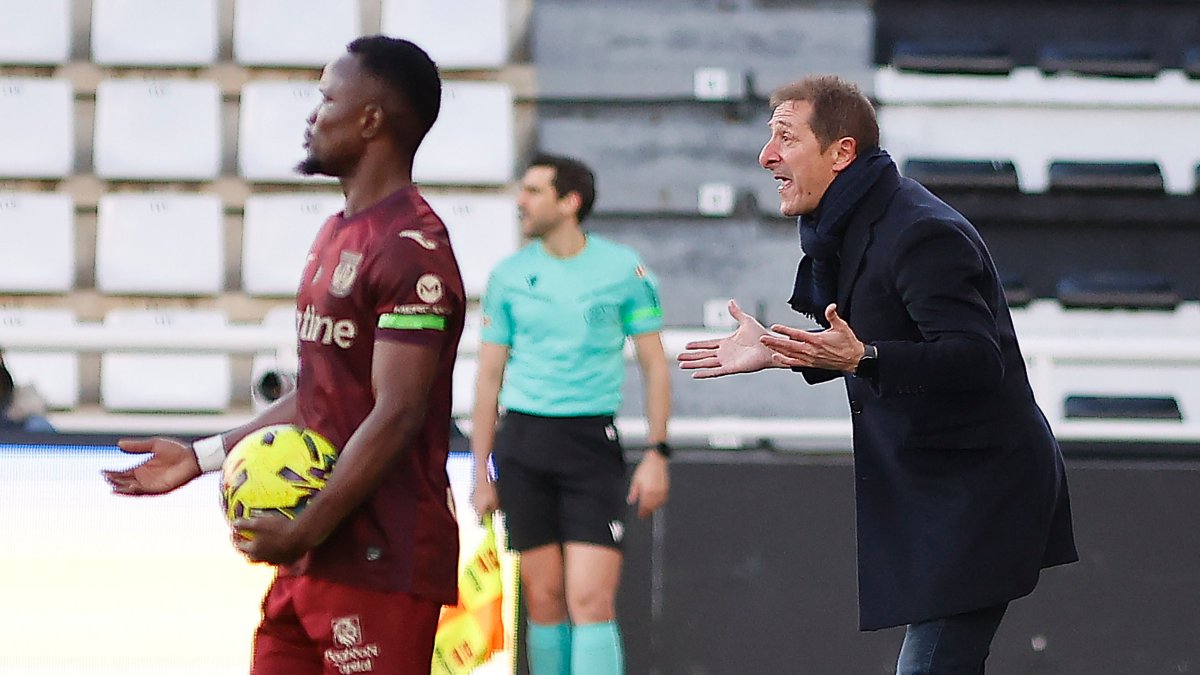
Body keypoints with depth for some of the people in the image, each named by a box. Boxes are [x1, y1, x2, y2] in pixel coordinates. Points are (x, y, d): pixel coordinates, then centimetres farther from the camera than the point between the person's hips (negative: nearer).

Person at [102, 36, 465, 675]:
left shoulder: (412, 248, -15)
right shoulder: (336, 235, 18)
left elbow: (396, 414, -20)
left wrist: (306, 530, -21)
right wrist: (202, 456, 19)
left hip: (379, 566, -10)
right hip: (311, 562, 10)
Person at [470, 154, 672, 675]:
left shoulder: (623, 269, 1)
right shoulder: (509, 275, 8)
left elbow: (653, 364, 5)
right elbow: (489, 376, 12)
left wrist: (656, 453, -3)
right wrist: (480, 472, 9)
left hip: (591, 441, -3)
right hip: (521, 444, 3)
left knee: (591, 600, -13)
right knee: (543, 599, 2)